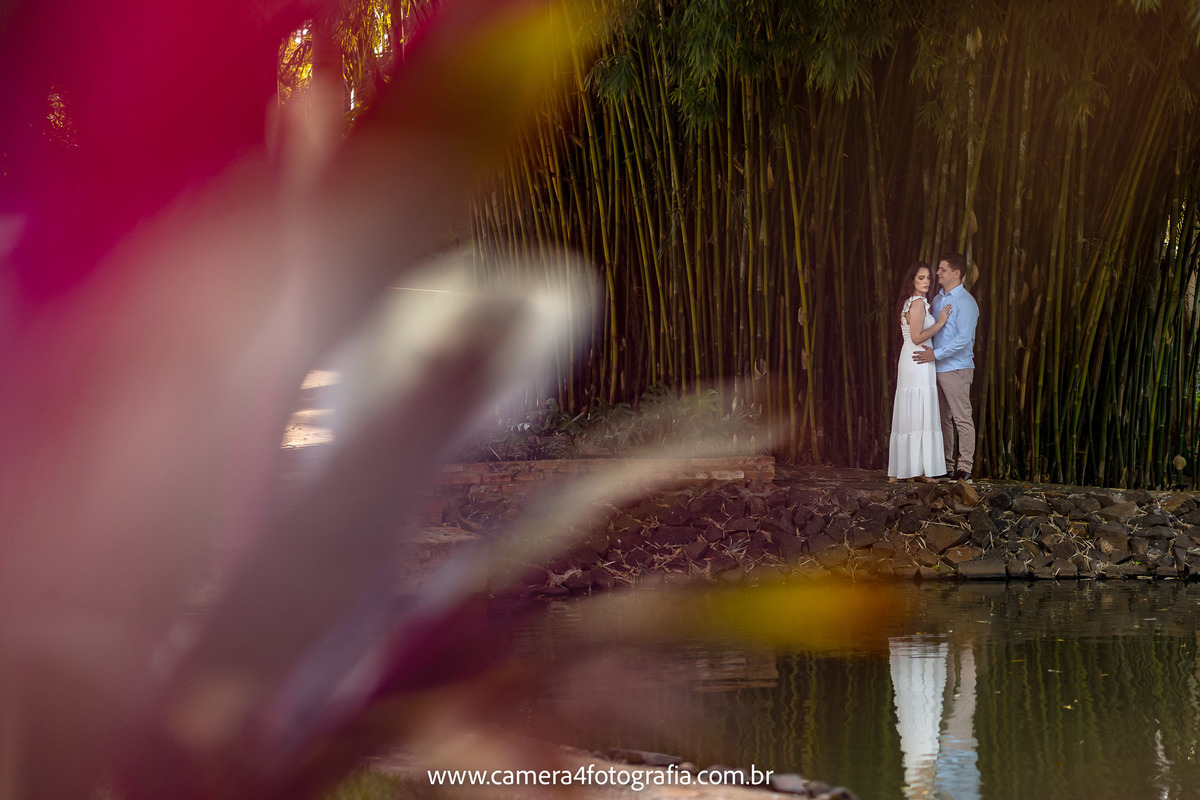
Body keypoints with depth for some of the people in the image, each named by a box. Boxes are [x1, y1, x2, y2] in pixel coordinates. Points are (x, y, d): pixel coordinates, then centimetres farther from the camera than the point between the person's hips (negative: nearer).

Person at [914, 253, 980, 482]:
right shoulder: (937, 300, 16)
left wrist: (936, 354, -19)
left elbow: (964, 338, -17)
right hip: (937, 368, 8)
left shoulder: (965, 302, -9)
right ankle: (945, 466, 13)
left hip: (956, 368, -8)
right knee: (942, 418, 9)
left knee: (962, 418, -5)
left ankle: (964, 467, -4)